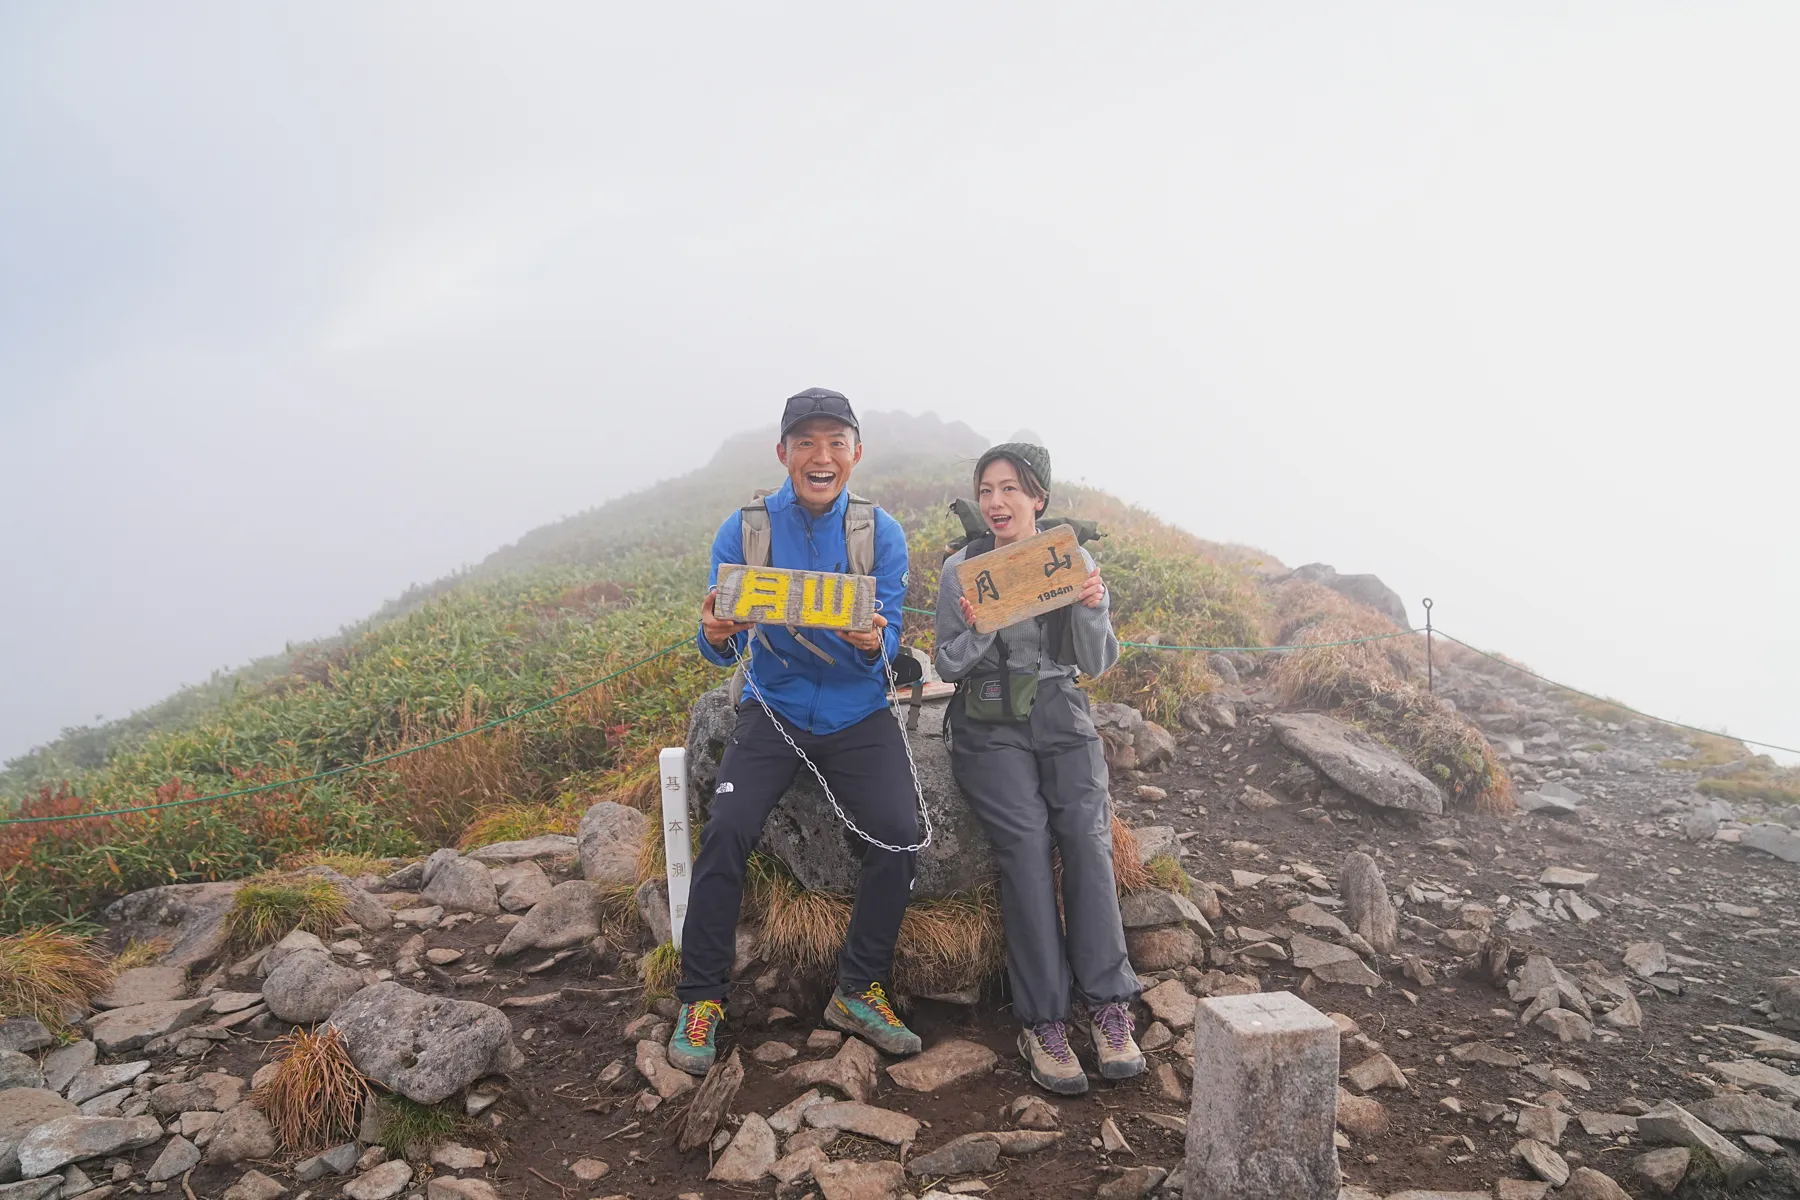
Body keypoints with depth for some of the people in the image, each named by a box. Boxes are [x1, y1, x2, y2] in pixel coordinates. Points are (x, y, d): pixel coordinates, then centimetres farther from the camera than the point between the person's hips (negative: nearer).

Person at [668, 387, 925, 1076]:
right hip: (773, 707, 0)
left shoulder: (880, 533, -2)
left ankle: (859, 992, 2)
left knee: (899, 831, -18)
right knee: (727, 829, -20)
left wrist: (874, 643, -32)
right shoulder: (744, 531, -3)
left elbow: (888, 642, -8)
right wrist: (716, 635, -30)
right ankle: (701, 1000, -1)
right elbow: (722, 652, -5)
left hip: (858, 714, 1)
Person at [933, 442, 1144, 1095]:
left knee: (1087, 834, -20)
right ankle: (1042, 1021, -17)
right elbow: (948, 667, 3)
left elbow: (1097, 664, 7)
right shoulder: (962, 568, 2)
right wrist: (978, 632, -18)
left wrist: (1091, 609, -13)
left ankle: (1108, 1006, -13)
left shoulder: (1076, 561, 7)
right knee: (1027, 842, -22)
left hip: (1062, 718, 2)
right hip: (990, 726, -2)